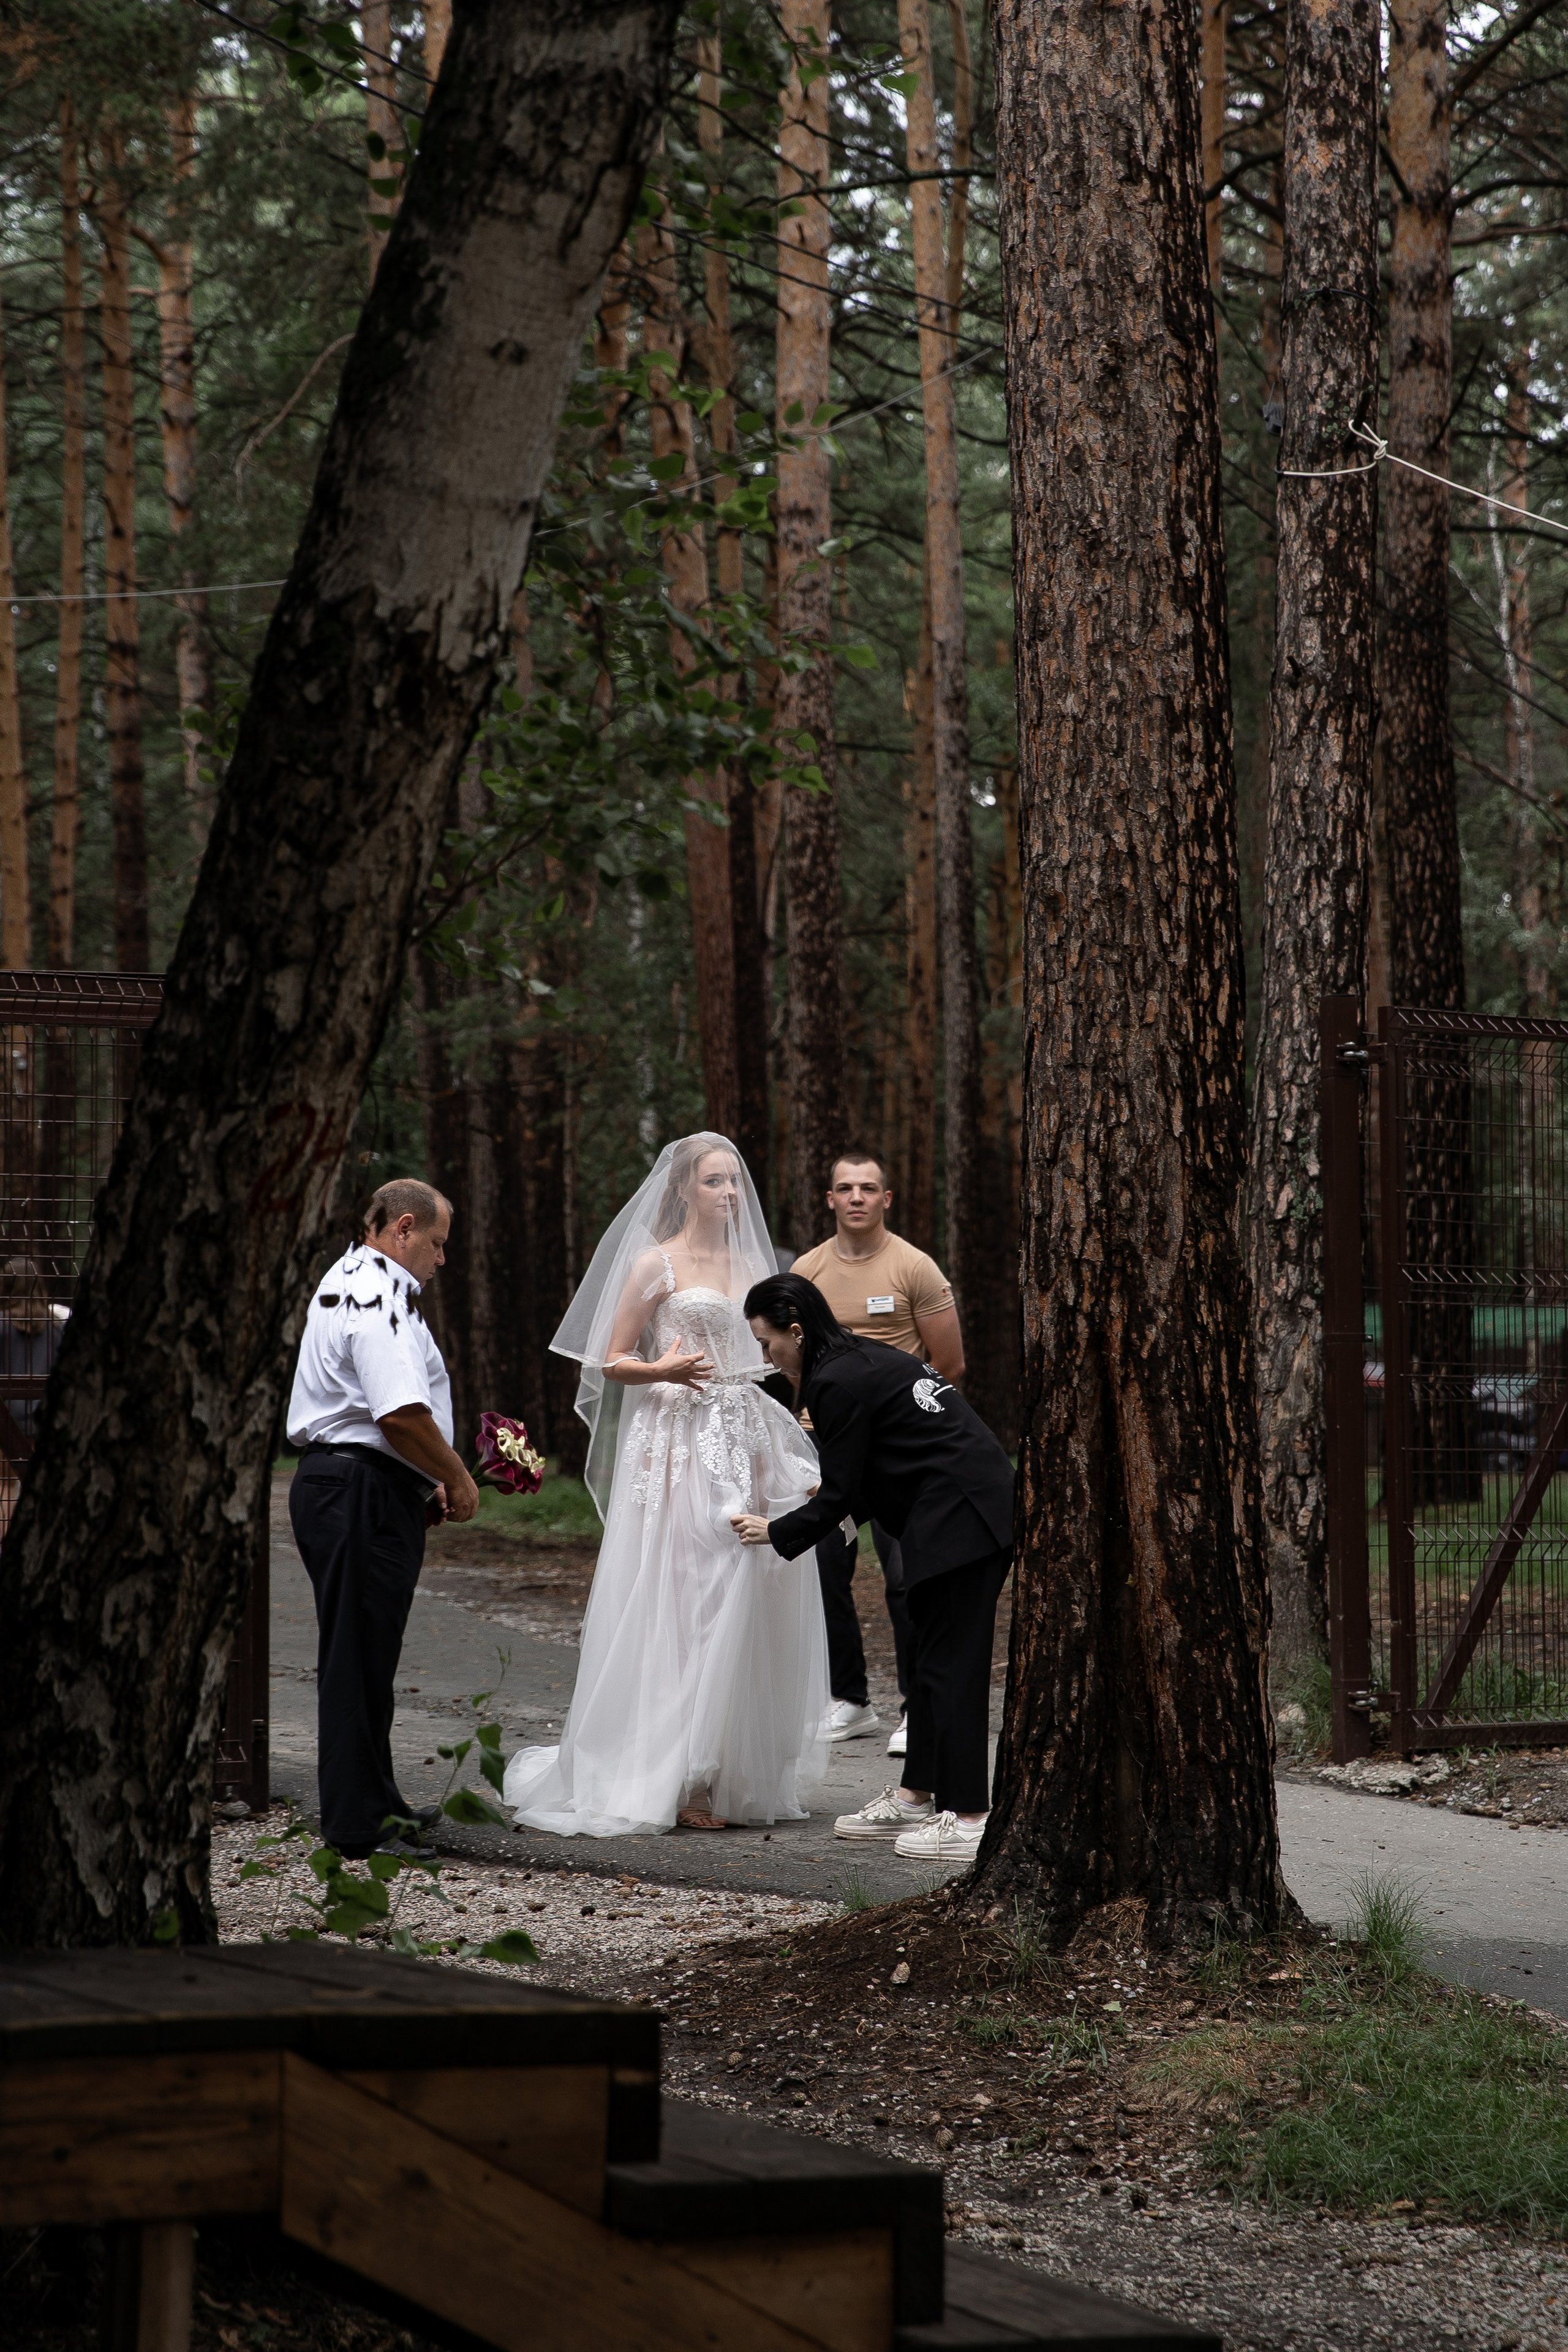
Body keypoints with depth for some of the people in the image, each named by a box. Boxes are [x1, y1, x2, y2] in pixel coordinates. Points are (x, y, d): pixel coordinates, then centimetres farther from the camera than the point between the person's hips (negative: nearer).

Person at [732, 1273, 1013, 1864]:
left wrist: (774, 1533, 3)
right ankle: (916, 1797, 24)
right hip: (976, 1510, 10)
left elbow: (838, 1497, -9)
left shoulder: (837, 1383, -13)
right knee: (930, 1659, 16)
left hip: (958, 1520, -10)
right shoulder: (865, 1359, 16)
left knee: (950, 1664, -7)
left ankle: (967, 1819, -6)